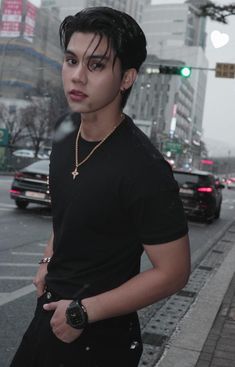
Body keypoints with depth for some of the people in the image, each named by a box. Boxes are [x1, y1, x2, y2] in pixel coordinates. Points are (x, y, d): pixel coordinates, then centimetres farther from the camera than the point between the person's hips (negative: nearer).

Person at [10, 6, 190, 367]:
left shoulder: (143, 168, -27)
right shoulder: (68, 130, -3)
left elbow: (173, 272, -22)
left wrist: (83, 312, -17)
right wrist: (48, 261, 6)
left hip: (99, 337, -7)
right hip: (51, 311, 7)